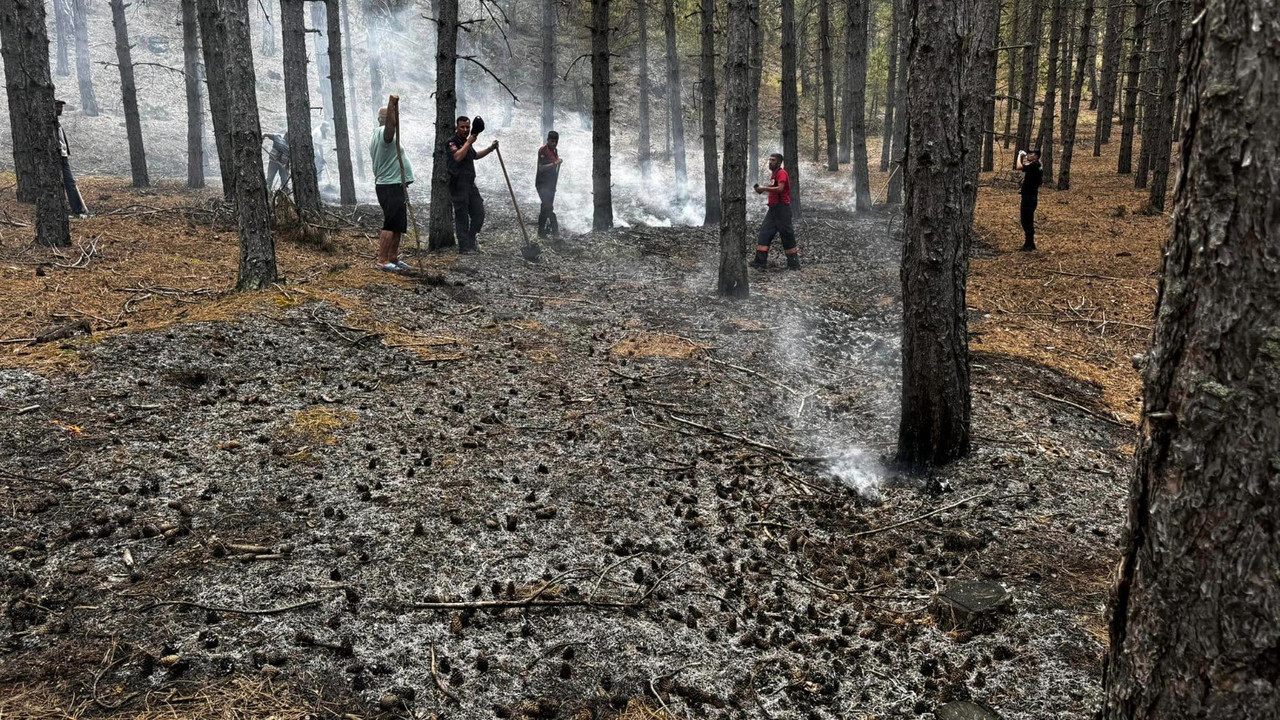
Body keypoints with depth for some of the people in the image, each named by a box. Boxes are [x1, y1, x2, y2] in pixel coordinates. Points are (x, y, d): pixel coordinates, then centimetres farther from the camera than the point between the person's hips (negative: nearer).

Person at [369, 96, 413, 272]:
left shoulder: (376, 136, 19)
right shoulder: (386, 132, -13)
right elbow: (391, 122, -35)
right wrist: (392, 104, -48)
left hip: (387, 185, 10)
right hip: (392, 187, -10)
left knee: (398, 226, 14)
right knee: (391, 225, -11)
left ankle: (393, 258, 19)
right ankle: (382, 261, -11)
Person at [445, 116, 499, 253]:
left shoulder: (467, 142, 20)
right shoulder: (452, 142, -8)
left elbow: (475, 155, 39)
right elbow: (457, 157, -27)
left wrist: (490, 149, 31)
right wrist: (469, 142, -20)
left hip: (470, 184, 8)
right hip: (458, 185, -8)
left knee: (479, 213, 7)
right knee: (462, 217, -5)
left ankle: (470, 241, 20)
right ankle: (464, 247, -2)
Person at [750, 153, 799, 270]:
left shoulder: (781, 173, -13)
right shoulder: (774, 174, 17)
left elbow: (780, 188, -26)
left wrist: (764, 188, -21)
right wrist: (763, 188, 7)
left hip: (782, 208, -10)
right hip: (773, 208, 10)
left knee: (786, 234, -4)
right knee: (765, 232, 4)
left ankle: (793, 263, 5)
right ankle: (761, 261, 4)